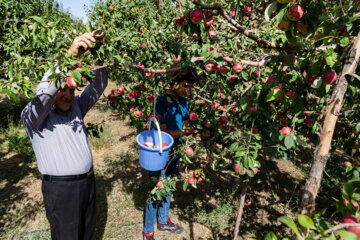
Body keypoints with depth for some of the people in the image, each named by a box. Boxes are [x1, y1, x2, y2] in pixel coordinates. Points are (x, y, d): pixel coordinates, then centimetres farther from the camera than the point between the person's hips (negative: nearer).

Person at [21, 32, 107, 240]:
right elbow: (42, 94, -31)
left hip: (88, 182, 5)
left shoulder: (76, 107, 6)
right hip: (61, 189, -5)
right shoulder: (32, 115, -10)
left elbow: (99, 86, -2)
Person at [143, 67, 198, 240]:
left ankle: (163, 221, 45)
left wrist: (190, 129, -16)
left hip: (175, 153, 7)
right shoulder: (162, 102, -21)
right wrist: (182, 132, -32)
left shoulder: (184, 102, 0)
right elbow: (162, 132, -22)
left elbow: (185, 126, 5)